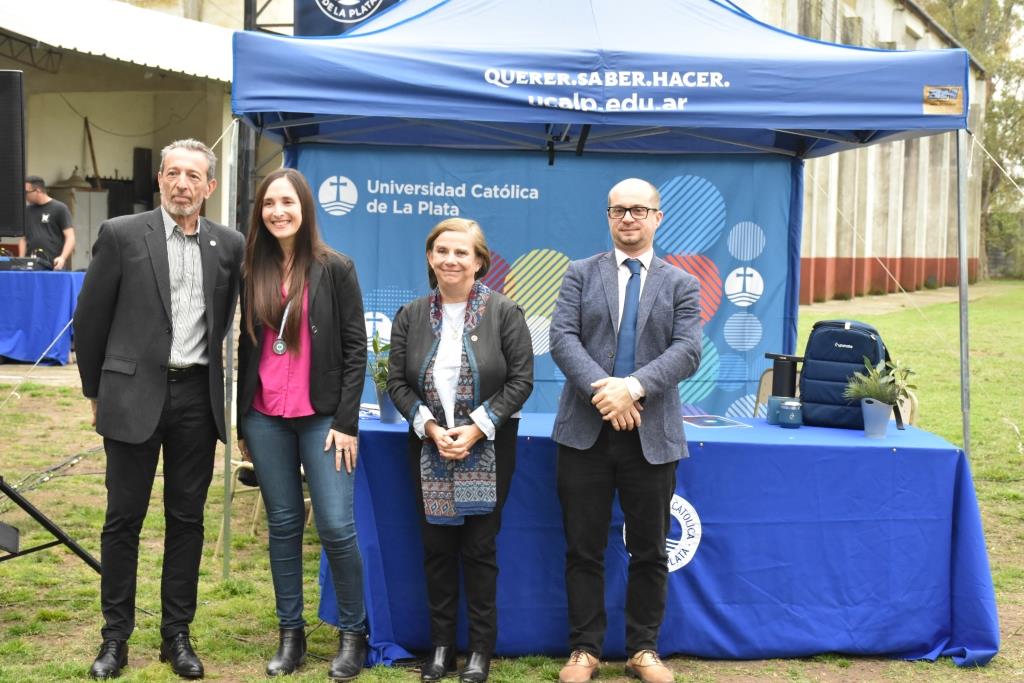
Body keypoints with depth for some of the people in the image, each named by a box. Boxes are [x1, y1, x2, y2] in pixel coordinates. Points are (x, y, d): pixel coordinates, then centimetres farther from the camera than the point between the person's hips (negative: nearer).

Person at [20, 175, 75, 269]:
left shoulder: (59, 208, -1)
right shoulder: (26, 210, 13)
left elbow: (70, 237, -5)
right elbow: (23, 237, 19)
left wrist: (63, 258, -21)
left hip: (53, 266, -4)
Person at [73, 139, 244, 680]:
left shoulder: (228, 245, 6)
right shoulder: (121, 235, -2)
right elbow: (90, 320, 2)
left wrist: (212, 378, 14)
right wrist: (96, 391, 6)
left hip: (197, 396, 3)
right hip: (135, 394, -2)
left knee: (187, 518, 8)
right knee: (123, 518, 4)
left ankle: (177, 635, 19)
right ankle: (115, 637, 15)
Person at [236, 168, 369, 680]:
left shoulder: (334, 269, -3)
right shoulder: (253, 272, 7)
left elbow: (355, 348, -4)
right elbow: (246, 348, 13)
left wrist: (346, 422, -9)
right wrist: (241, 421, 12)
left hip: (321, 417, -3)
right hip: (265, 420, 3)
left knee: (337, 527, -5)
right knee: (283, 526, 9)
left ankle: (354, 633, 11)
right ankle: (290, 633, 19)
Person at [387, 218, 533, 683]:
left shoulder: (504, 313, -6)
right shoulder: (410, 317, 3)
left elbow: (520, 380, -8)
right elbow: (397, 382, 2)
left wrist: (476, 428, -15)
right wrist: (431, 428, -12)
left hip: (487, 449, -3)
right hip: (429, 449, 3)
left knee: (479, 548, 2)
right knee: (437, 548, 7)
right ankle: (441, 645, 18)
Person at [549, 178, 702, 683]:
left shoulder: (681, 285, 8)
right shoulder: (580, 275, 8)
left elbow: (688, 350, -5)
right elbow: (562, 338, -5)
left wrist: (633, 386, -20)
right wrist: (601, 389, -20)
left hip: (652, 434, 0)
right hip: (585, 430, 0)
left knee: (649, 551, 9)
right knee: (584, 549, 6)